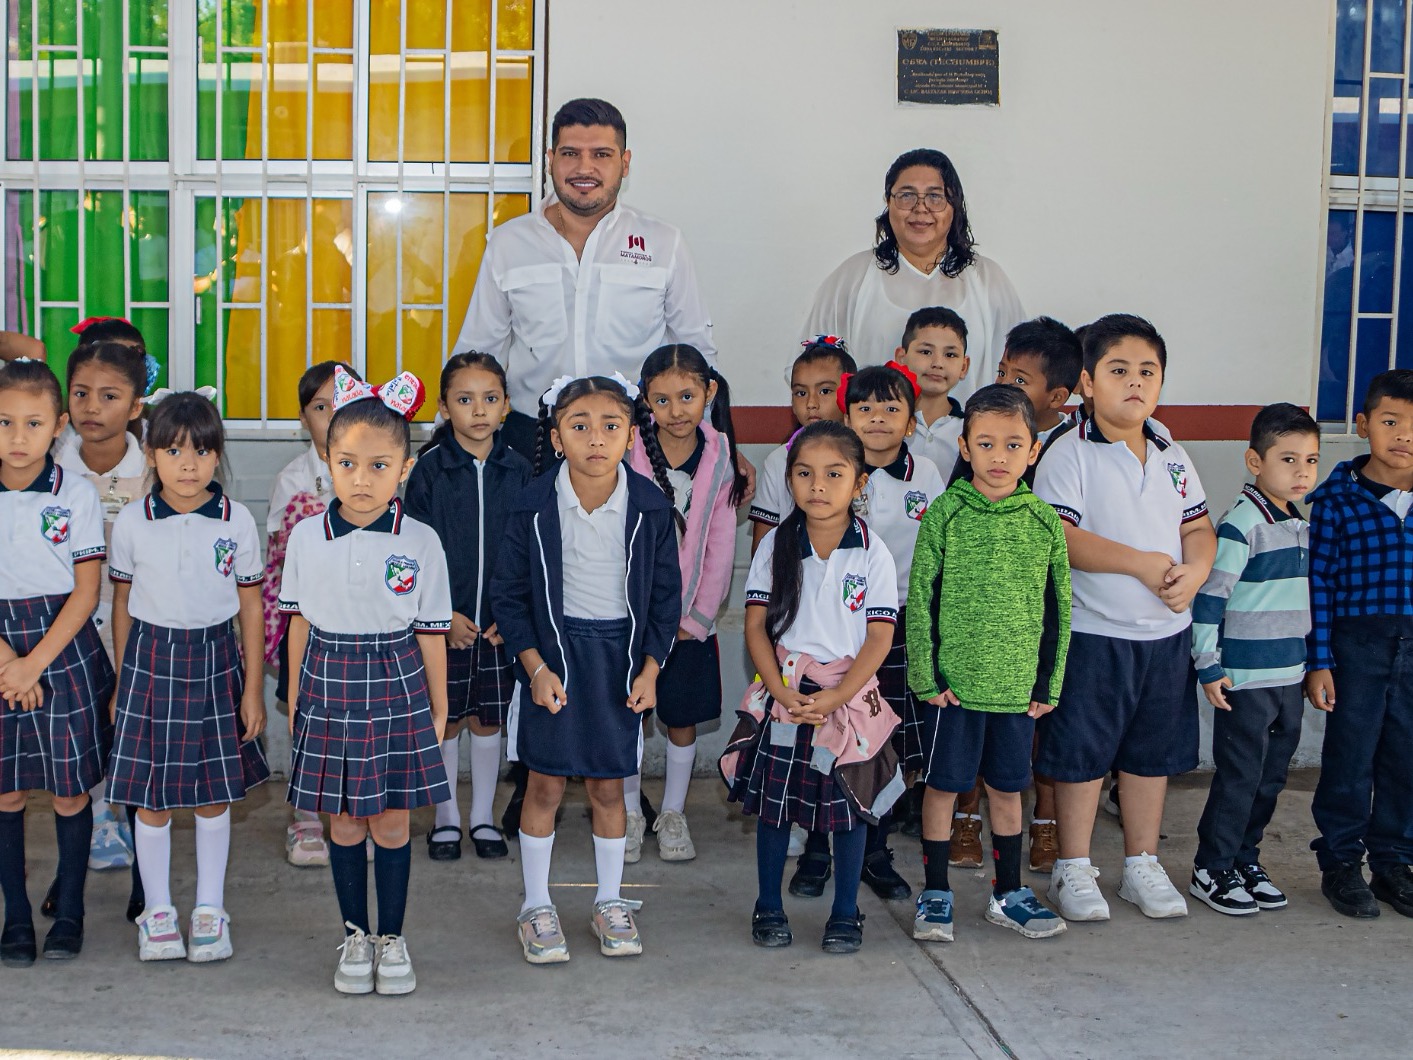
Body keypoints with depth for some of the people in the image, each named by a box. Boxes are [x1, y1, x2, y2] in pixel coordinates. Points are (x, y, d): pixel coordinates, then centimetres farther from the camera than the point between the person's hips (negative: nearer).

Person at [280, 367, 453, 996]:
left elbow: (431, 632, 0)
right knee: (344, 825, 10)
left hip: (397, 689, -1)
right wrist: (295, 695, 11)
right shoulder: (307, 537, -2)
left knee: (392, 824, 5)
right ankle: (355, 937, 24)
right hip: (328, 689, 1)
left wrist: (438, 708, 5)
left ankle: (392, 938, 20)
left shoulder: (420, 542, -6)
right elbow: (299, 621, 8)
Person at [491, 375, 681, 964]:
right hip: (553, 652, -1)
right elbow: (509, 593, -3)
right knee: (545, 784, 5)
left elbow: (666, 594, 3)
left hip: (620, 655, 1)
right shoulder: (535, 506, -10)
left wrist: (650, 668, -2)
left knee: (607, 786, 10)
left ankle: (610, 903, 26)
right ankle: (536, 906, 20)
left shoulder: (650, 507, -7)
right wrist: (535, 666, -10)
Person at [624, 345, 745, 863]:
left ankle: (673, 814, 26)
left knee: (683, 719, 10)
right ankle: (630, 814, 23)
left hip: (689, 618, 1)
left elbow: (720, 546, -2)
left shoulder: (719, 457, -6)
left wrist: (696, 616, -4)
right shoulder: (629, 452, -12)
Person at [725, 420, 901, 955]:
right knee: (773, 802, 6)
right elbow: (756, 624, -1)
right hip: (783, 694, 1)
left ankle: (845, 914, 19)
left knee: (850, 806, 5)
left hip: (849, 696, -1)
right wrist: (782, 692, -13)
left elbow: (880, 635, -7)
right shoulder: (776, 545, -1)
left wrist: (836, 697, -17)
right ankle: (769, 909, 21)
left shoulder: (872, 552, -5)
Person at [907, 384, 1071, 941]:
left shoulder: (1044, 521, 1)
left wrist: (1049, 682, 5)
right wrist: (926, 674, -8)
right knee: (943, 786, 6)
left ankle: (1008, 894, 27)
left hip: (1018, 684, 3)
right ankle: (935, 894, 19)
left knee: (1007, 788, 14)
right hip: (954, 680, -2)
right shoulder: (945, 513, -6)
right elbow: (920, 598, -4)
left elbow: (1057, 608, 7)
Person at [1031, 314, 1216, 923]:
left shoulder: (1172, 459, 10)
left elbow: (1199, 529, 13)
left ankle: (1143, 866, 27)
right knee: (1081, 753, 3)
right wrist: (1142, 564, -22)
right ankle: (1073, 870, 16)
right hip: (1092, 633, -6)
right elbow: (1057, 536, -20)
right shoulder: (1069, 454, -10)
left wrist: (1193, 571, -10)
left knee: (1152, 753, 14)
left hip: (1168, 632, 6)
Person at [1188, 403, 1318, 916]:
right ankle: (1211, 870, 11)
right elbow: (1208, 597, -16)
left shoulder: (1301, 525, 11)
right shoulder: (1241, 523, -15)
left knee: (1271, 777, 14)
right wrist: (1209, 667, -16)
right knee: (1239, 777, -2)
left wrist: (1311, 665, 21)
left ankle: (1245, 859, 27)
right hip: (1245, 679, -8)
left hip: (1289, 676, 8)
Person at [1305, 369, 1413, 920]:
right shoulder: (1338, 500, -5)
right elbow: (1319, 582, -4)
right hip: (1357, 643, -3)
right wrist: (1318, 661, -7)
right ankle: (1340, 864, 17)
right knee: (1350, 759, 3)